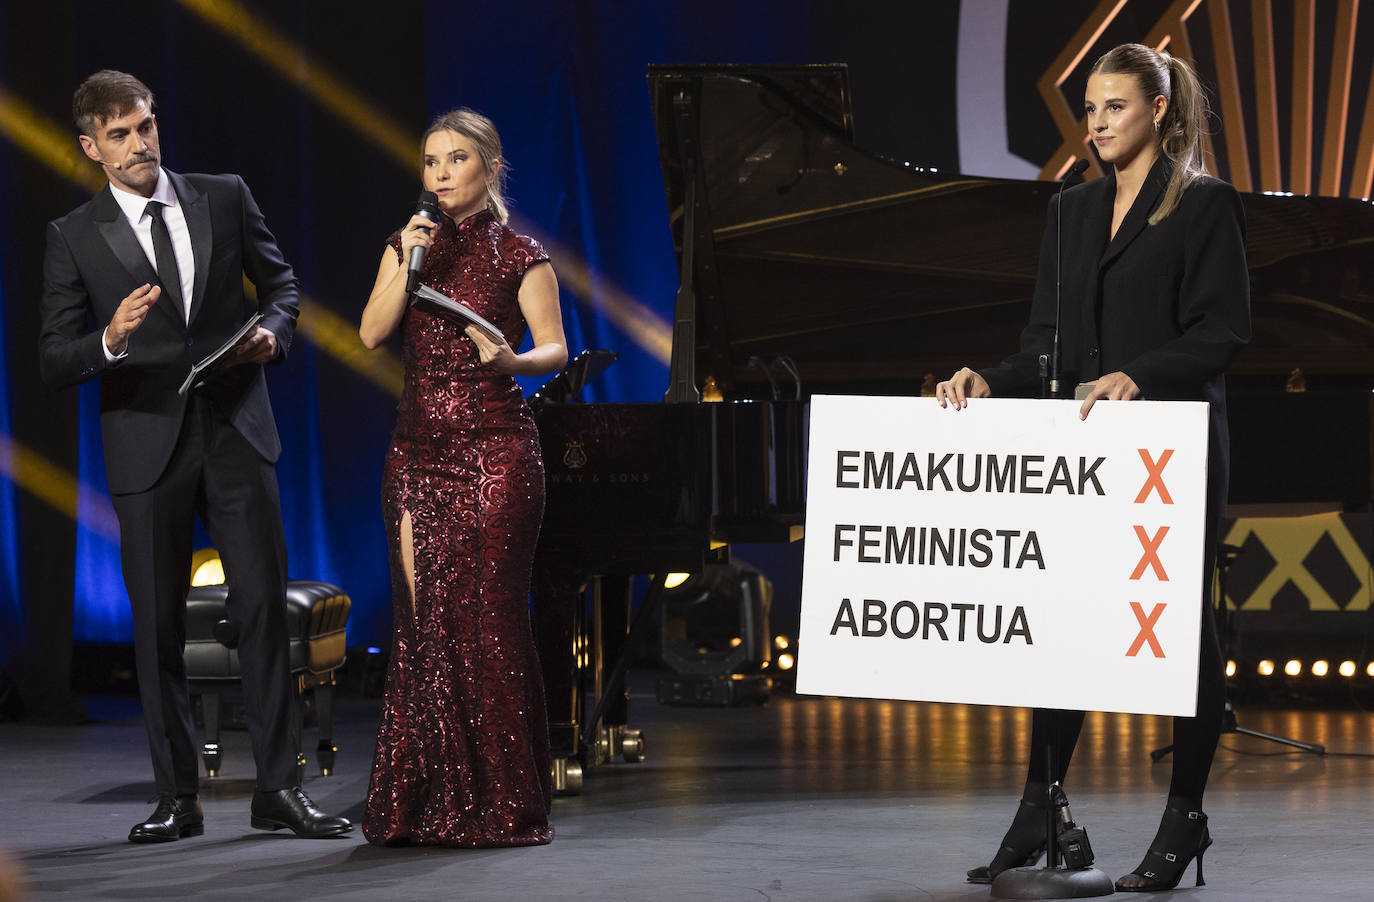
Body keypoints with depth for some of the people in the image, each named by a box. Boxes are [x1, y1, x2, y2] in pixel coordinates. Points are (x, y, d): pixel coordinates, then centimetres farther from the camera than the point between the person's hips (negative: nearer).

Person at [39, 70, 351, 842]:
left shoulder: (225, 198, 6)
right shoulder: (75, 237, 1)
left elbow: (280, 281, 16)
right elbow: (53, 359, -2)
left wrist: (273, 330, -6)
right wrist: (111, 341, -22)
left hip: (237, 433, 1)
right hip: (147, 445, -1)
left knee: (265, 607, -2)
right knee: (159, 626, 3)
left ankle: (279, 788, 3)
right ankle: (179, 798, 11)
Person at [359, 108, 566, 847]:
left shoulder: (519, 256, 0)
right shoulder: (409, 246, 12)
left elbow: (555, 349, -2)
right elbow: (371, 333, 2)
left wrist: (512, 360, -23)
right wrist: (409, 262, -10)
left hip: (494, 447, -4)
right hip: (418, 449, 4)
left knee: (489, 616, -7)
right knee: (425, 618, 2)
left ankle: (501, 804, -1)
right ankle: (429, 803, 7)